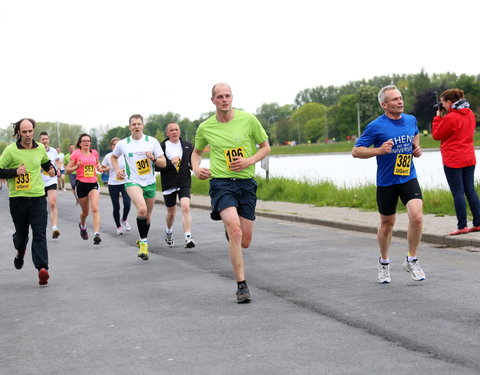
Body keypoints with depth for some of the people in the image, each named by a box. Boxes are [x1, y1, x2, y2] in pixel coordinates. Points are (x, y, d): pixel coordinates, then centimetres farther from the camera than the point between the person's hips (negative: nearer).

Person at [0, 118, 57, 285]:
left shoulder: (40, 148, 7)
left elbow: (46, 162, 29)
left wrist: (51, 169, 9)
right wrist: (15, 172, -19)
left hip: (38, 197, 2)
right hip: (17, 198, -1)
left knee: (40, 234, -11)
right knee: (21, 233, 12)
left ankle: (42, 268, -20)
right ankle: (20, 252, 47)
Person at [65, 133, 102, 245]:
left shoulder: (94, 152, 8)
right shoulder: (76, 154, -3)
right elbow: (67, 169, -2)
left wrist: (99, 167, 6)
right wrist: (77, 166, -19)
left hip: (93, 183, 2)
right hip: (81, 184, -2)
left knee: (95, 208, -19)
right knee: (85, 212, 11)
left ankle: (96, 234, -25)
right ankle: (82, 226, 45)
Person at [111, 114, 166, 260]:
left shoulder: (152, 141, -1)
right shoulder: (122, 144, 0)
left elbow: (163, 163, 0)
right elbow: (114, 156, 21)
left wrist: (154, 158, -19)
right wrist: (117, 169, 5)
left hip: (150, 182, 3)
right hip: (132, 182, -3)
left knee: (148, 215, 14)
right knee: (142, 209, -28)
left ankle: (143, 240, 40)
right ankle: (143, 243, -16)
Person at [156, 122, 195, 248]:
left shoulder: (188, 146, 5)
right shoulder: (162, 147, -4)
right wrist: (170, 163, -19)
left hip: (184, 183, 0)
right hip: (169, 184, 0)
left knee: (185, 207, -20)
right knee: (171, 213, 13)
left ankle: (188, 238, -23)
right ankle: (169, 232, 43)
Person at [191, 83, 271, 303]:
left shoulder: (248, 119, -1)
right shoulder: (205, 128, 2)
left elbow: (265, 147, 8)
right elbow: (197, 152, 22)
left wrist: (249, 161, -10)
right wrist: (196, 169, 1)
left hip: (246, 183, 2)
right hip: (221, 183, -1)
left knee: (244, 242, 5)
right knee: (235, 230, -25)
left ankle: (229, 230, 44)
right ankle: (241, 285, -18)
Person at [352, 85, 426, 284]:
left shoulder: (411, 120, 4)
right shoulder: (376, 126, -11)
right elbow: (356, 151, -9)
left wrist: (416, 147, 8)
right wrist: (379, 150, -23)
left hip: (409, 178, 3)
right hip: (386, 183, -2)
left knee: (417, 217, -18)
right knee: (387, 224, 11)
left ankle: (411, 260, 1)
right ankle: (384, 262, 34)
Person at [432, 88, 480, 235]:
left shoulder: (450, 118, -16)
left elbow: (437, 135, -6)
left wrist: (438, 117, 2)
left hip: (453, 160, -8)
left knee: (458, 192, -4)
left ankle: (462, 226, -4)